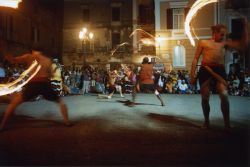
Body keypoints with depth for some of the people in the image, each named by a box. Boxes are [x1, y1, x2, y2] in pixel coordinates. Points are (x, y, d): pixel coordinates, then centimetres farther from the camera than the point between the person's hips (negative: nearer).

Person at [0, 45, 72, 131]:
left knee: (14, 103, 15)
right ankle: (67, 122, 17)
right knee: (60, 102, 22)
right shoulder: (48, 60, 21)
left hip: (33, 85, -1)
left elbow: (13, 60, 2)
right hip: (45, 85, 2)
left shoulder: (29, 57, 15)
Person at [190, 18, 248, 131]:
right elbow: (195, 59, 8)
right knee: (205, 97, 3)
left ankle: (227, 123, -1)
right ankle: (206, 121, 20)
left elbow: (243, 45, 14)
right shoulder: (203, 43, 11)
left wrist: (244, 27, 11)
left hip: (219, 70, 2)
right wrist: (192, 75, 1)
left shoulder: (225, 42, 18)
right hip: (205, 70, -1)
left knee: (224, 95, -14)